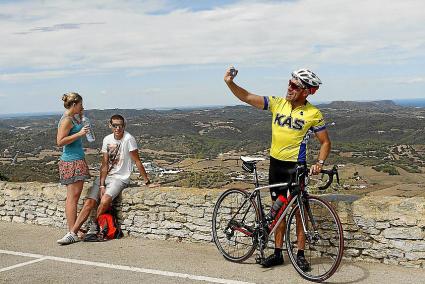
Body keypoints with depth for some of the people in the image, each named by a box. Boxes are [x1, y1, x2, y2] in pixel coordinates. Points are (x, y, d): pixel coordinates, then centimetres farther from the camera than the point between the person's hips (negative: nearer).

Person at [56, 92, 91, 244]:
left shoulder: (72, 118, 16)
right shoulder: (67, 120, -13)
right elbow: (60, 141, -21)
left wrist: (80, 118, 22)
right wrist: (79, 134, -20)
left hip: (76, 160, 10)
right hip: (71, 161, -10)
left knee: (73, 196, 10)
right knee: (73, 196, -9)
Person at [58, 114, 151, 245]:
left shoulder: (128, 139, -14)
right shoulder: (107, 139, 2)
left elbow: (137, 162, -9)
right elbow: (104, 165, 0)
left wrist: (147, 181, -8)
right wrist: (102, 185, -10)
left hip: (120, 178, -5)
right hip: (105, 176, 5)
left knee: (105, 201, -27)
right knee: (89, 202, -9)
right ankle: (73, 233, -6)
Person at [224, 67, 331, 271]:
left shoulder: (313, 114, -8)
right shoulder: (278, 103, 0)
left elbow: (325, 142, -1)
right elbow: (248, 98, -5)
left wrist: (319, 163, -16)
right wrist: (230, 83, -19)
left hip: (296, 166, -4)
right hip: (275, 163, 4)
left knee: (299, 210, 0)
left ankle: (300, 255, 13)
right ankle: (278, 253, 20)